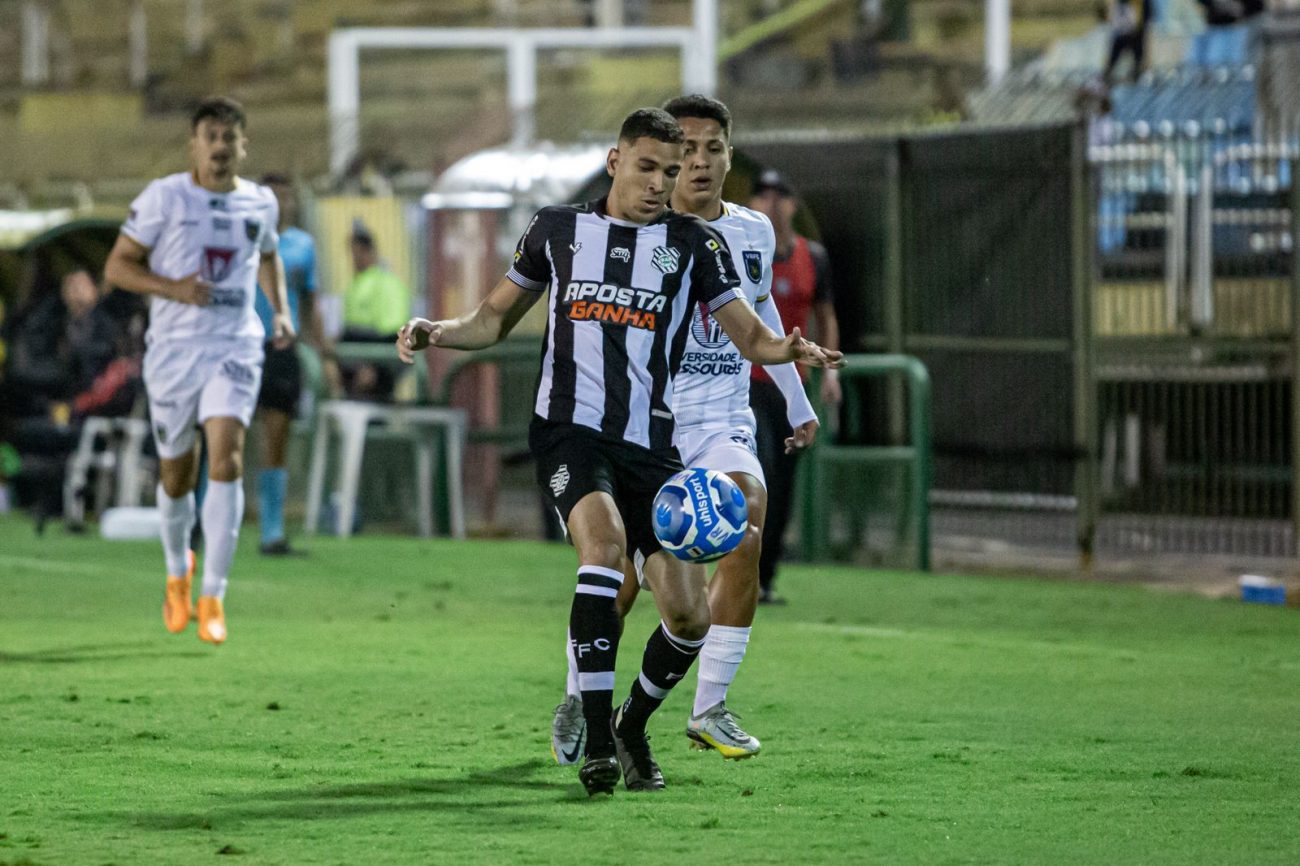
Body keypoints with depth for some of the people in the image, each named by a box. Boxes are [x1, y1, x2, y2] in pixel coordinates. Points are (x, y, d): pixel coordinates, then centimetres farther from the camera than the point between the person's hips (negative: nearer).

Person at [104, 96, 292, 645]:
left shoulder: (260, 203, 7)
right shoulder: (164, 198, -4)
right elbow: (117, 266, -3)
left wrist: (280, 311, 12)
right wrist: (172, 287, -18)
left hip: (236, 347, 1)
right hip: (174, 347, -1)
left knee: (226, 456, -19)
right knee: (176, 472, 8)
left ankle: (212, 597, -17)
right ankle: (178, 570, 39)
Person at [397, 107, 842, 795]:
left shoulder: (694, 243, 7)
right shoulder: (558, 229, 10)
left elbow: (750, 336, 2)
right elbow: (497, 317, 19)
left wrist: (789, 349, -21)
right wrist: (436, 332, 0)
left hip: (648, 442, 2)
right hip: (569, 429, -2)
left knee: (689, 614, -5)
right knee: (605, 542, -31)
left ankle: (632, 727, 25)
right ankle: (597, 744, -29)